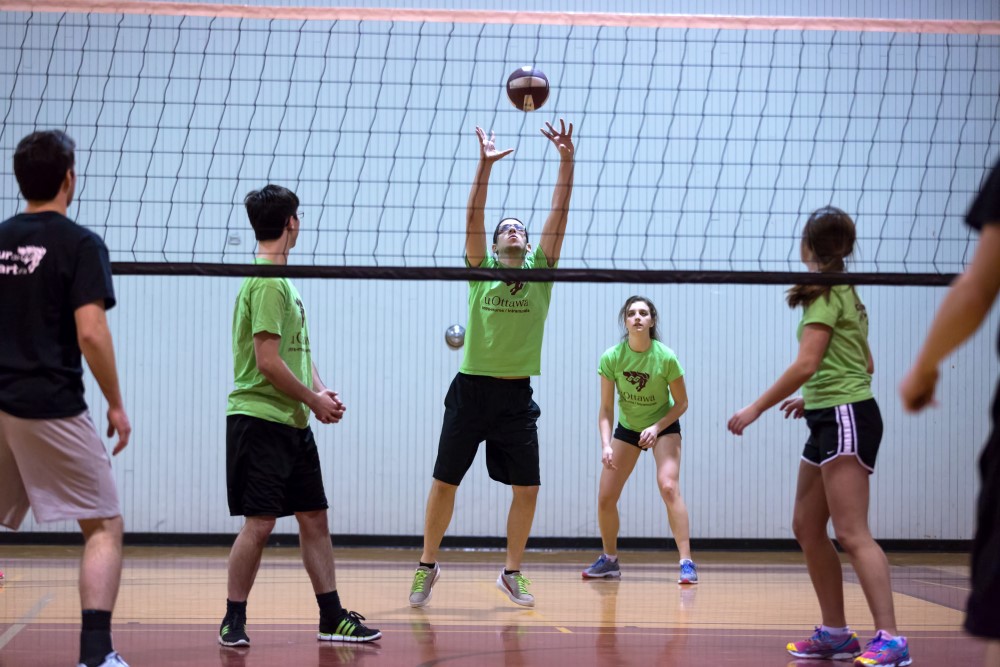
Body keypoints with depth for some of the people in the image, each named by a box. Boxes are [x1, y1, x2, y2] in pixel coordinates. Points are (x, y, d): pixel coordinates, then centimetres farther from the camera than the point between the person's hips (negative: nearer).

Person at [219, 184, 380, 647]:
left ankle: (332, 618, 15)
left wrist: (320, 391, 4)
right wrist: (314, 400, -10)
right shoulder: (267, 283, -16)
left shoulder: (282, 280, 15)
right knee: (259, 523, -7)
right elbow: (268, 362, -20)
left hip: (293, 423, 10)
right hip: (260, 420, -10)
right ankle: (233, 621, 4)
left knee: (314, 518, 10)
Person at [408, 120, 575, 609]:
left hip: (517, 394, 2)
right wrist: (484, 166, -22)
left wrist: (566, 161, -14)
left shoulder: (540, 270, 7)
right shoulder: (481, 269, 3)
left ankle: (511, 572, 17)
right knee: (445, 482, 3)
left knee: (527, 488, 0)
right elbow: (473, 218, -10)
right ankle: (428, 564, 19)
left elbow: (558, 216, -4)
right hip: (471, 387, -2)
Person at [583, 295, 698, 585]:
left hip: (664, 426, -3)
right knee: (605, 498, -1)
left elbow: (681, 403, -12)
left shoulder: (666, 358, -23)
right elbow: (606, 409, -14)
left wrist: (657, 428, -25)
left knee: (669, 487, -25)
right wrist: (606, 445, -26)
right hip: (627, 428, 3)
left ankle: (687, 563, -22)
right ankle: (610, 560, 23)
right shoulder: (611, 358, -19)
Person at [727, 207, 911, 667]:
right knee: (807, 529, 11)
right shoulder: (846, 293, 17)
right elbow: (865, 365, 21)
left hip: (846, 419, -10)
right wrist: (814, 399, 26)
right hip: (830, 421, 10)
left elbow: (806, 364, -18)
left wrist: (756, 408, -14)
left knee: (851, 533, -15)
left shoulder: (824, 292, -10)